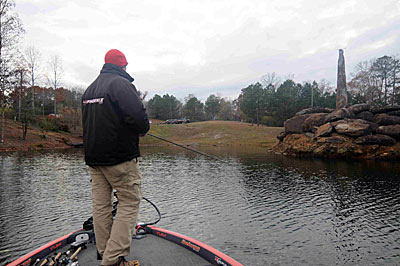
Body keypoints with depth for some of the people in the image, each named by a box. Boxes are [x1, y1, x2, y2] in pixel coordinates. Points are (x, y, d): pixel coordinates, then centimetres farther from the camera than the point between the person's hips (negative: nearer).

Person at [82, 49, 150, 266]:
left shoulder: (89, 89, 17)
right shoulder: (121, 83, -10)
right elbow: (138, 116, -21)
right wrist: (143, 129, -1)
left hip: (93, 156, 8)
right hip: (119, 157, -8)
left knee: (100, 204, 12)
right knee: (130, 201, 0)